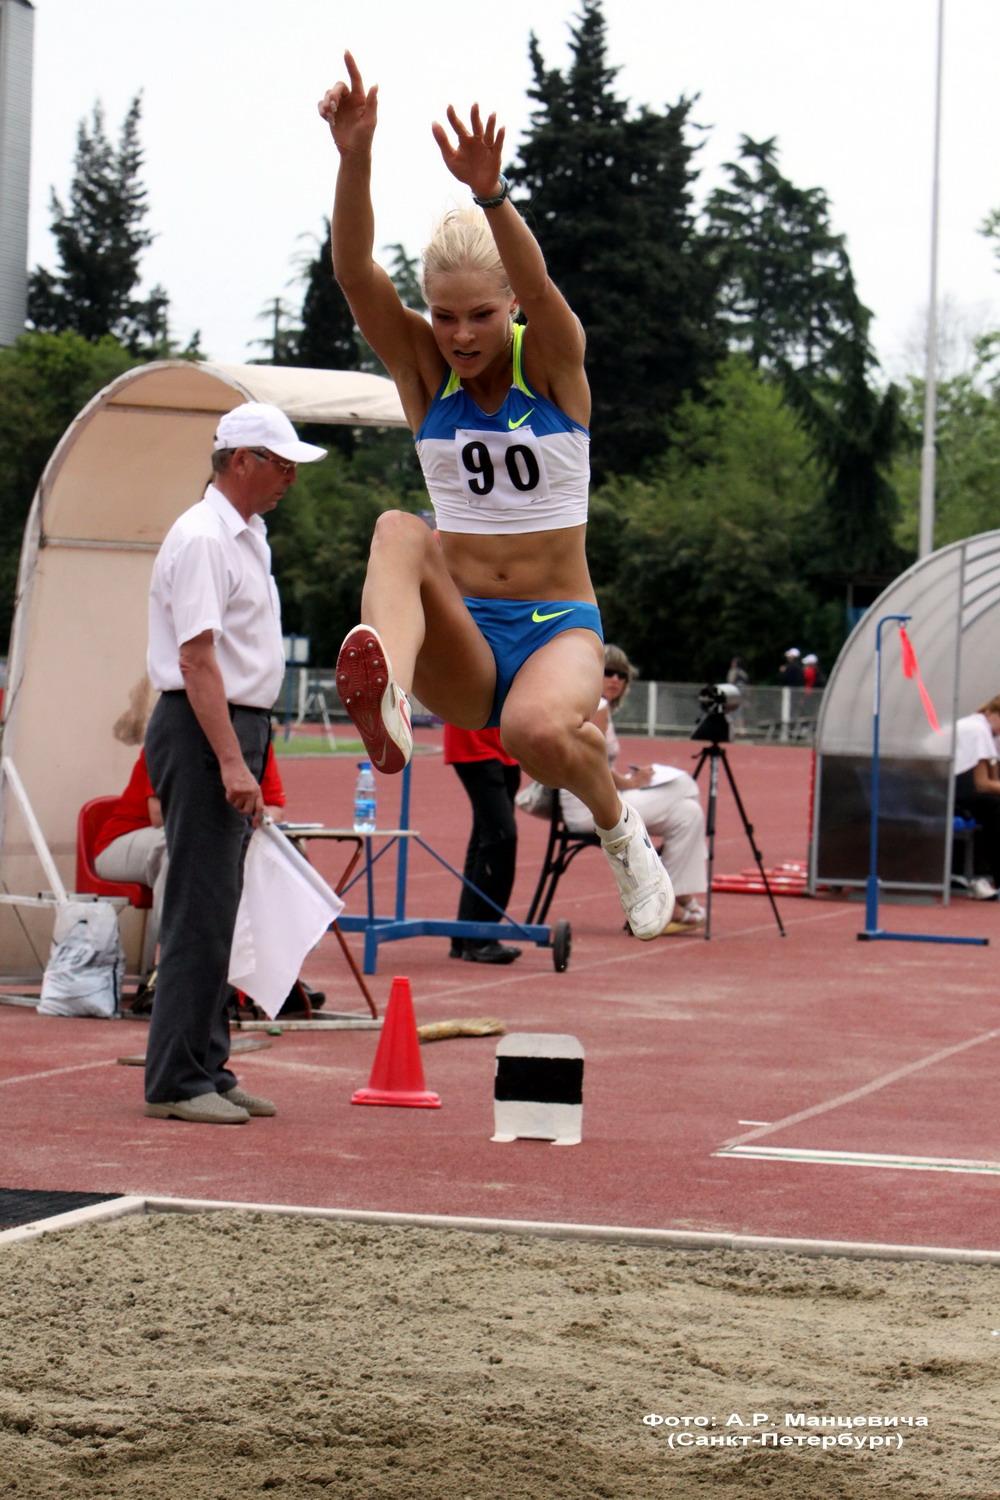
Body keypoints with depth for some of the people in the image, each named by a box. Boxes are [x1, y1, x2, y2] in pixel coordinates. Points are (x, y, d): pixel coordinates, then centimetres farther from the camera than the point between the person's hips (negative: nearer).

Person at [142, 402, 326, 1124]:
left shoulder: (248, 537, 17)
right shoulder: (201, 538, -14)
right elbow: (197, 660, -20)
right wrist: (231, 762, -26)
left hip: (237, 731, 10)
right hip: (204, 735, -10)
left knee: (216, 909, 11)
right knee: (200, 910, -9)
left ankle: (207, 1070, 16)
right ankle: (176, 1082, -7)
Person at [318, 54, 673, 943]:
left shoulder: (553, 362, -4)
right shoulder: (422, 368, 2)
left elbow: (538, 289, -27)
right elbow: (354, 272, -16)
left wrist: (490, 192, -47)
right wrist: (355, 156, -34)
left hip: (558, 629, -2)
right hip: (461, 643, 2)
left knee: (537, 730, -36)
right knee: (399, 531, -29)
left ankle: (622, 829, -1)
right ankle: (389, 701, -60)